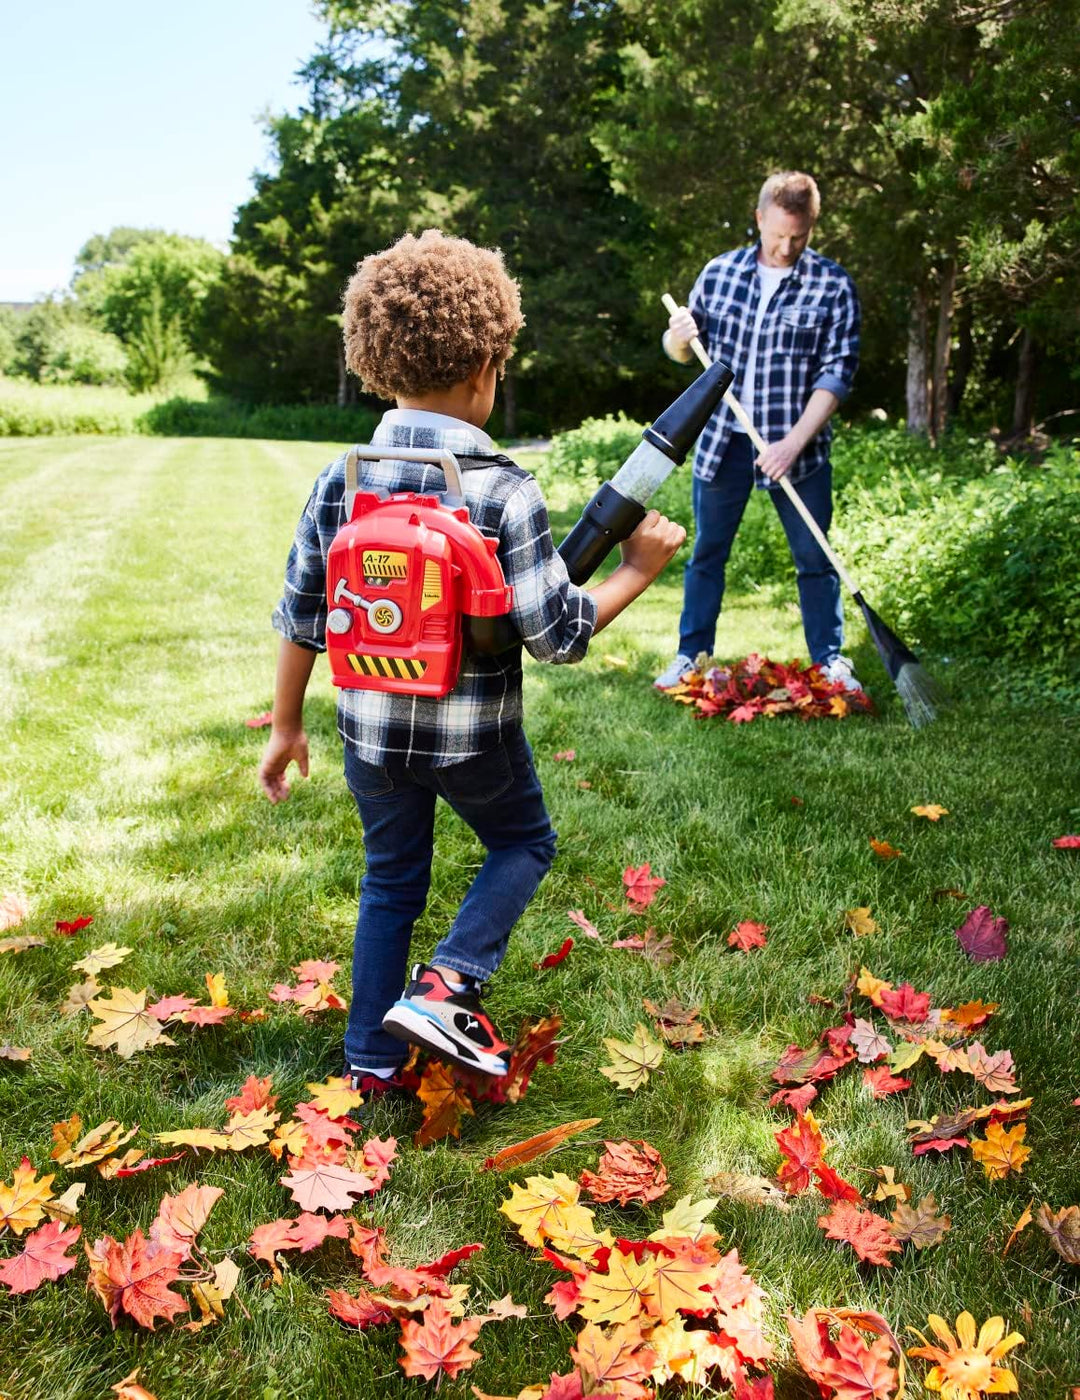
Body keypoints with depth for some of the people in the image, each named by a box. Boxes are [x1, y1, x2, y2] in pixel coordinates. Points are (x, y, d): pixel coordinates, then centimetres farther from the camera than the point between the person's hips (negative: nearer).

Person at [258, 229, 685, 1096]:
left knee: (391, 880, 22)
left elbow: (300, 618, 1)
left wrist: (287, 725, 14)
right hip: (474, 736, -4)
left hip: (372, 730, 4)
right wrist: (639, 570, -1)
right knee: (525, 842, 24)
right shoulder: (504, 493, -18)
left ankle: (373, 1058, 30)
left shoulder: (339, 483, -5)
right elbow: (560, 636, -16)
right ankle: (448, 983, 6)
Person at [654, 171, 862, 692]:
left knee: (814, 557, 5)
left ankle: (830, 662, 18)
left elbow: (838, 371, -9)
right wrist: (678, 337, -12)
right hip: (721, 440, 2)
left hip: (796, 448, -2)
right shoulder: (719, 272, 4)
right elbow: (681, 352, 13)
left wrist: (794, 443, -18)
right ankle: (691, 657, 22)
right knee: (707, 552, 10)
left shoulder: (833, 285, -5)